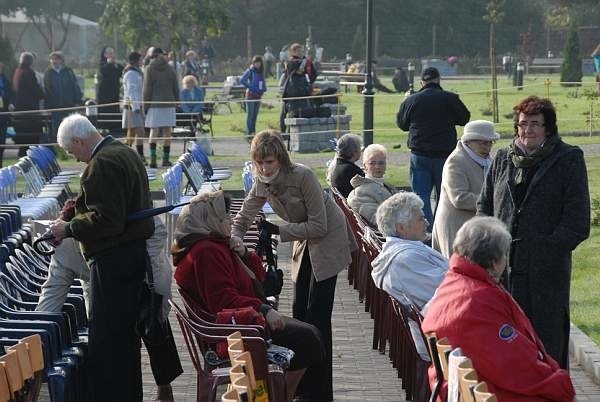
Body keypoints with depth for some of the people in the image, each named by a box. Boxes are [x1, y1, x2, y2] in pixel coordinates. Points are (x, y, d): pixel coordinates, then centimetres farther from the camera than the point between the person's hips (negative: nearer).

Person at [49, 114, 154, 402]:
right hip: (136, 252, 10)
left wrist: (69, 229, -13)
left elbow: (106, 220, -24)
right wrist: (79, 208, 16)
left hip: (113, 260, -10)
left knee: (105, 338, -5)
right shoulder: (126, 153, 13)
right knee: (127, 334, 18)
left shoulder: (102, 164, -18)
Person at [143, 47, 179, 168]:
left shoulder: (149, 69, 0)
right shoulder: (170, 69, 8)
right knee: (167, 132, 4)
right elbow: (176, 88, 8)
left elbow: (147, 89, -2)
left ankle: (153, 157, -14)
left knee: (154, 131, 1)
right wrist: (176, 102, 15)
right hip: (169, 103, 2)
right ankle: (166, 159, 5)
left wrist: (145, 105, 2)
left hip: (154, 104, -2)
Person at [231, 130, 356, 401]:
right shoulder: (262, 182, -8)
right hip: (304, 240, 8)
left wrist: (278, 231, -30)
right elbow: (243, 217, 0)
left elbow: (319, 226, -26)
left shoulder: (303, 176, -28)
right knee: (299, 309, 10)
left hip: (328, 239, -7)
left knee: (317, 313, -10)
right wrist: (233, 242, -20)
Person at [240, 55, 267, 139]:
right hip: (251, 95, -6)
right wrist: (249, 88, -14)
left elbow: (263, 81, 24)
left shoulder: (261, 71, 10)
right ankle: (249, 133, -6)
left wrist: (264, 89, 7)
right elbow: (242, 80, -15)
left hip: (258, 95, 6)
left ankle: (253, 132, 14)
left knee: (255, 114, 9)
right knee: (250, 114, -6)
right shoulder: (250, 70, -8)